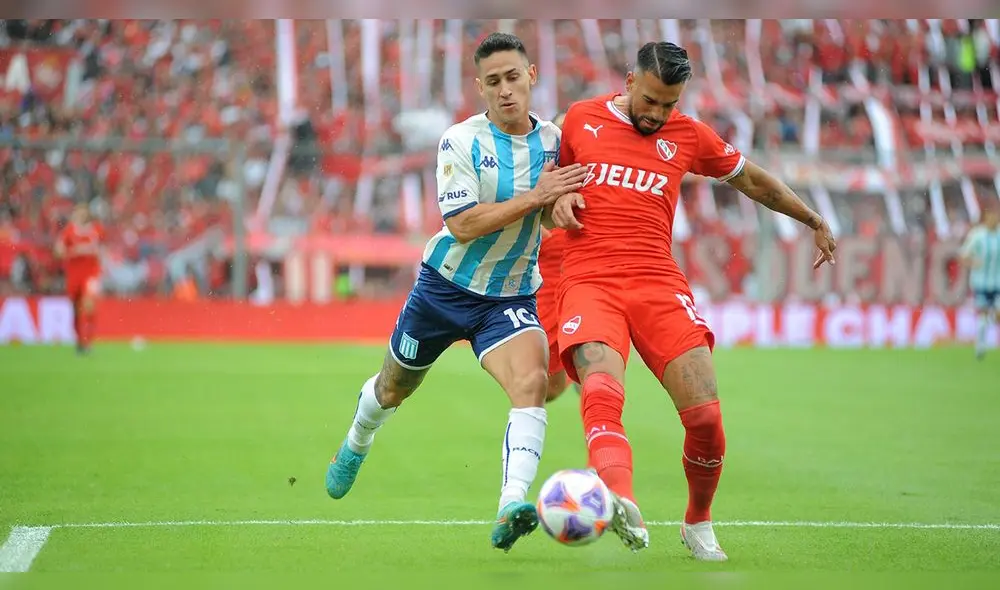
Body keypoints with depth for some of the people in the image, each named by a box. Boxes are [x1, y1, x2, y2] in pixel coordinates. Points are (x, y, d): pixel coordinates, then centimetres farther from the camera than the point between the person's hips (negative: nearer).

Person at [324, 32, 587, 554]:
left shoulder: (552, 139, -4)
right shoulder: (460, 142, -16)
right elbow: (462, 224, -25)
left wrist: (561, 201, -17)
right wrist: (534, 196, -30)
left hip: (511, 297, 1)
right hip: (445, 288, -1)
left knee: (531, 382, -28)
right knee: (393, 389, 19)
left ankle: (510, 509, -39)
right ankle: (355, 447, 54)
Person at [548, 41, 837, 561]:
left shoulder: (689, 136, 12)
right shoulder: (581, 119, 11)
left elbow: (753, 181, 27)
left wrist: (814, 221, 33)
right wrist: (557, 201, 3)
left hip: (657, 283, 2)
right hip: (589, 282, -2)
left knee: (705, 416, -12)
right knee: (602, 392, -31)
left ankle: (698, 525, 14)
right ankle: (623, 508, -55)